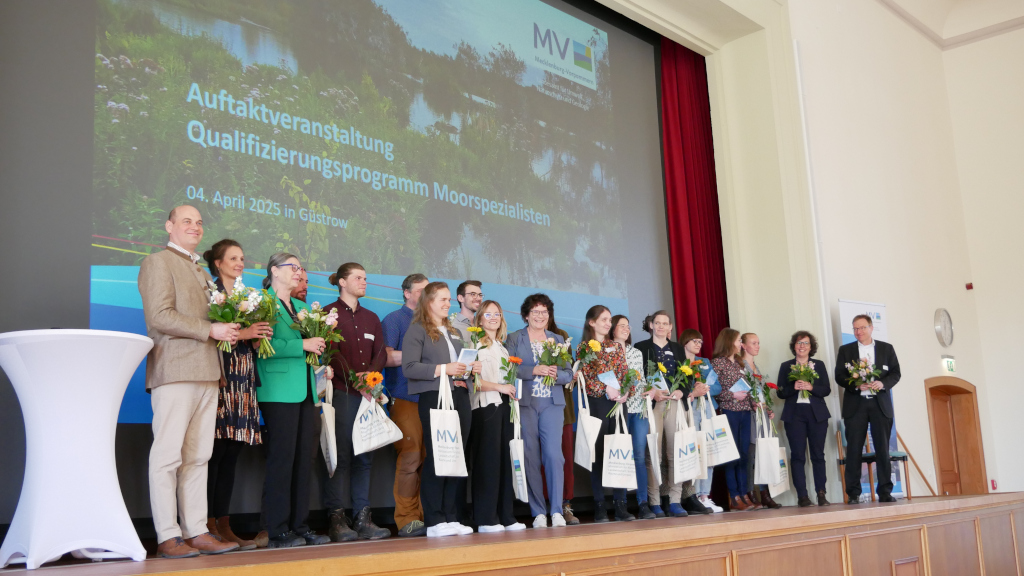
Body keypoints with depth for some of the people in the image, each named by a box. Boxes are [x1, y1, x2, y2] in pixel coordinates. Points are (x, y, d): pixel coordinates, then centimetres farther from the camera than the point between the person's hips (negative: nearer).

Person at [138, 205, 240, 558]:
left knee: (198, 457, 7)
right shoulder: (157, 262, 0)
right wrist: (210, 329, -14)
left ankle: (197, 532, 10)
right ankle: (167, 537, -2)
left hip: (206, 372, 8)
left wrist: (231, 328, 8)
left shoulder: (201, 272, 26)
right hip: (174, 370, -8)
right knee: (168, 456, -5)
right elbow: (159, 317, -12)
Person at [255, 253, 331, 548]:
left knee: (303, 458, 8)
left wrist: (321, 365, 5)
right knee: (282, 458, -6)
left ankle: (300, 526, 14)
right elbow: (264, 345, -18)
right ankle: (278, 531, 0)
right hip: (279, 391, -8)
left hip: (305, 390, 8)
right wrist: (301, 345, -17)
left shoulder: (301, 306, 21)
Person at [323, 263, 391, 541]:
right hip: (341, 393, -5)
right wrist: (354, 380, -17)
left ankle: (362, 518, 6)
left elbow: (381, 353, 11)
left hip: (368, 393, 5)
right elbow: (332, 352, -8)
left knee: (365, 456, 3)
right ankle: (337, 519, -3)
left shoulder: (371, 318, 21)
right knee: (341, 454, -7)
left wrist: (369, 374, -8)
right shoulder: (329, 313, 3)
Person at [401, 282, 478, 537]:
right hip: (434, 398, -7)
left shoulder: (453, 332, 23)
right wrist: (443, 369, -17)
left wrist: (470, 368, 7)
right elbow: (409, 367, -11)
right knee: (435, 457, -6)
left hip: (459, 397, 7)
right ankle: (434, 521, -2)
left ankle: (451, 517, 12)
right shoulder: (417, 330, 0)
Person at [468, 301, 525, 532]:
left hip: (504, 404, 7)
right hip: (485, 406, -7)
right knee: (487, 460, -8)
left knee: (505, 460, 6)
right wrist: (499, 387, -13)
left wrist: (512, 391, 11)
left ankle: (505, 517, 10)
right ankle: (485, 519, -4)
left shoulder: (502, 347, 22)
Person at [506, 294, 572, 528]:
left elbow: (569, 374, 13)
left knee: (554, 454, -9)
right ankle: (538, 512, 7)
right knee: (531, 458, -1)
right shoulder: (514, 338, 8)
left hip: (552, 404, 2)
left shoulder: (557, 339, 17)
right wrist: (534, 370, -16)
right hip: (525, 404, -2)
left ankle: (556, 510, -3)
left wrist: (556, 374, -8)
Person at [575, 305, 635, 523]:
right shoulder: (584, 347, 3)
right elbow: (585, 377, -6)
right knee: (598, 454, -3)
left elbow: (625, 374, 10)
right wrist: (606, 389, -18)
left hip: (618, 403, 4)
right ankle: (599, 505, 2)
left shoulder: (617, 347, 16)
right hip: (596, 404, -4)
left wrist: (625, 393, -8)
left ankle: (620, 504, 4)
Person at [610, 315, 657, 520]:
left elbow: (642, 379, 17)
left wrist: (651, 390, -1)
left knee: (640, 455, -1)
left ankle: (643, 503, 1)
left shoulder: (637, 353, 17)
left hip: (640, 407, 4)